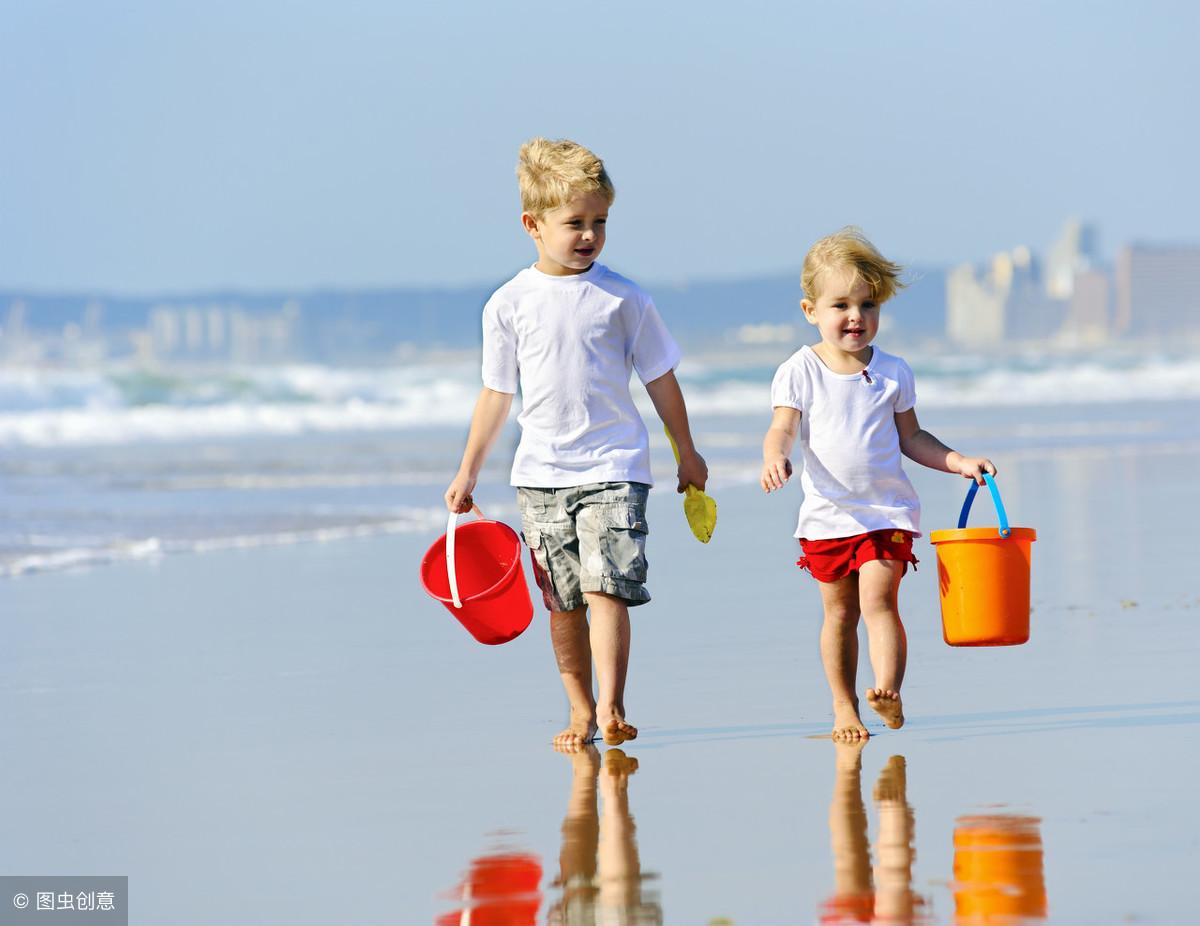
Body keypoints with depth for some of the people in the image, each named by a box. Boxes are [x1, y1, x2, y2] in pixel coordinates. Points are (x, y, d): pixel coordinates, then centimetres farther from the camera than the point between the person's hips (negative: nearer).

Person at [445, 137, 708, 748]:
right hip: (541, 473, 2)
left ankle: (611, 708, -17)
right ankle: (581, 711, 14)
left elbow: (661, 379, 8)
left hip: (613, 467, -2)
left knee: (607, 586, -15)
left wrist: (687, 454, 13)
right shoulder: (509, 304, 2)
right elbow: (497, 394, 9)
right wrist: (467, 473, 10)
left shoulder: (623, 299, -1)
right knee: (564, 601, 6)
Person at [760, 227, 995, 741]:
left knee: (878, 601, -16)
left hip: (888, 511, 0)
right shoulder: (799, 371, -2)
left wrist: (958, 461, 2)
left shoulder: (893, 372, 4)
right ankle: (844, 708, 18)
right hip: (827, 515, 0)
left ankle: (889, 692, -26)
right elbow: (783, 428, -11)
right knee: (839, 612, 7)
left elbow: (910, 437, 13)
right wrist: (775, 458, -33)